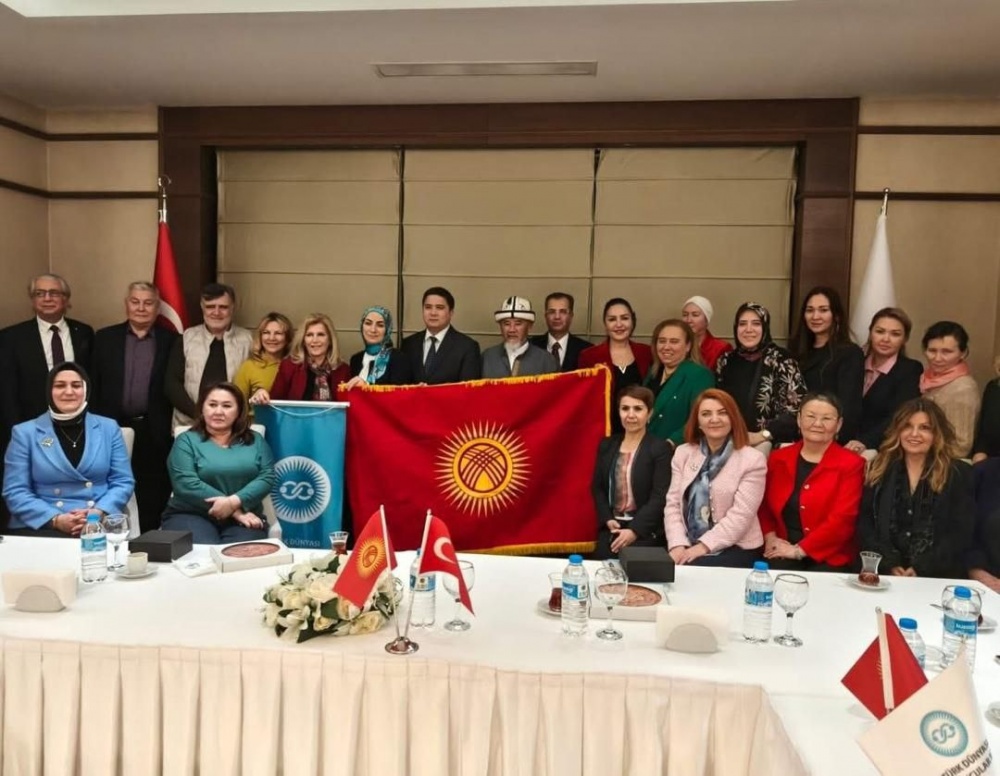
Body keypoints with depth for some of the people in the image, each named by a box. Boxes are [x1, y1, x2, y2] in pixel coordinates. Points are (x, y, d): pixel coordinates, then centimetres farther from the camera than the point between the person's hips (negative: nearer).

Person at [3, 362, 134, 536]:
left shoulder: (108, 428, 10)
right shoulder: (24, 433, 6)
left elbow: (123, 481, 7)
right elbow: (15, 491, 1)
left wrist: (98, 512, -12)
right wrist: (56, 519, -14)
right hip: (41, 527, -1)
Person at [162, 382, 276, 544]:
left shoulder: (255, 440, 14)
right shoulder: (187, 440, 5)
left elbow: (267, 476, 1)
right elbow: (186, 484, -9)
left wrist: (234, 502, -17)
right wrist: (235, 512, -14)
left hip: (243, 517, 2)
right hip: (191, 515, -1)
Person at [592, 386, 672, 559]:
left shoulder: (661, 449, -4)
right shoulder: (607, 445, 12)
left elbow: (660, 497, -11)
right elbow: (597, 487, 10)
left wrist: (635, 530, -19)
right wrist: (608, 519, -6)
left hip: (645, 531, -4)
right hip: (610, 528, 4)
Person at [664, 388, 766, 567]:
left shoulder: (753, 459, -3)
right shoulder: (683, 453, 10)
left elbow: (740, 515, -11)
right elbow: (673, 504, 4)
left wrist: (703, 547, -18)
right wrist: (677, 545, -12)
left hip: (735, 549, -3)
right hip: (687, 546, 4)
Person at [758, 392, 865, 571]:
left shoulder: (851, 464, 0)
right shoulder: (778, 458, 11)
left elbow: (842, 518, -9)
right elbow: (762, 504, 16)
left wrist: (799, 550, -13)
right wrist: (770, 537, -3)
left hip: (829, 558, -2)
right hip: (782, 554, 2)